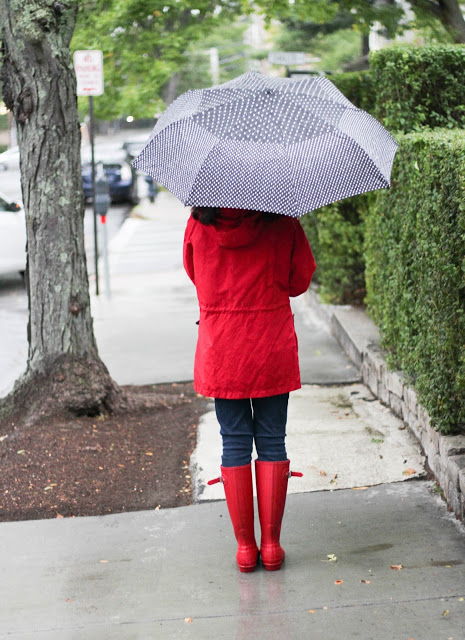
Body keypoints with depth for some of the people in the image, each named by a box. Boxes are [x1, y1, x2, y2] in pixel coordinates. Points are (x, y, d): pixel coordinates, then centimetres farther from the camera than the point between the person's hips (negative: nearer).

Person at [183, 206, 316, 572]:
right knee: (271, 442, 9)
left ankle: (245, 545, 12)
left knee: (234, 443, 9)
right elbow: (299, 281, 3)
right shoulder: (282, 224, -8)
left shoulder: (199, 225, -5)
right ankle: (271, 545, 12)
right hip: (273, 350, 0)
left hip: (221, 354, 1)